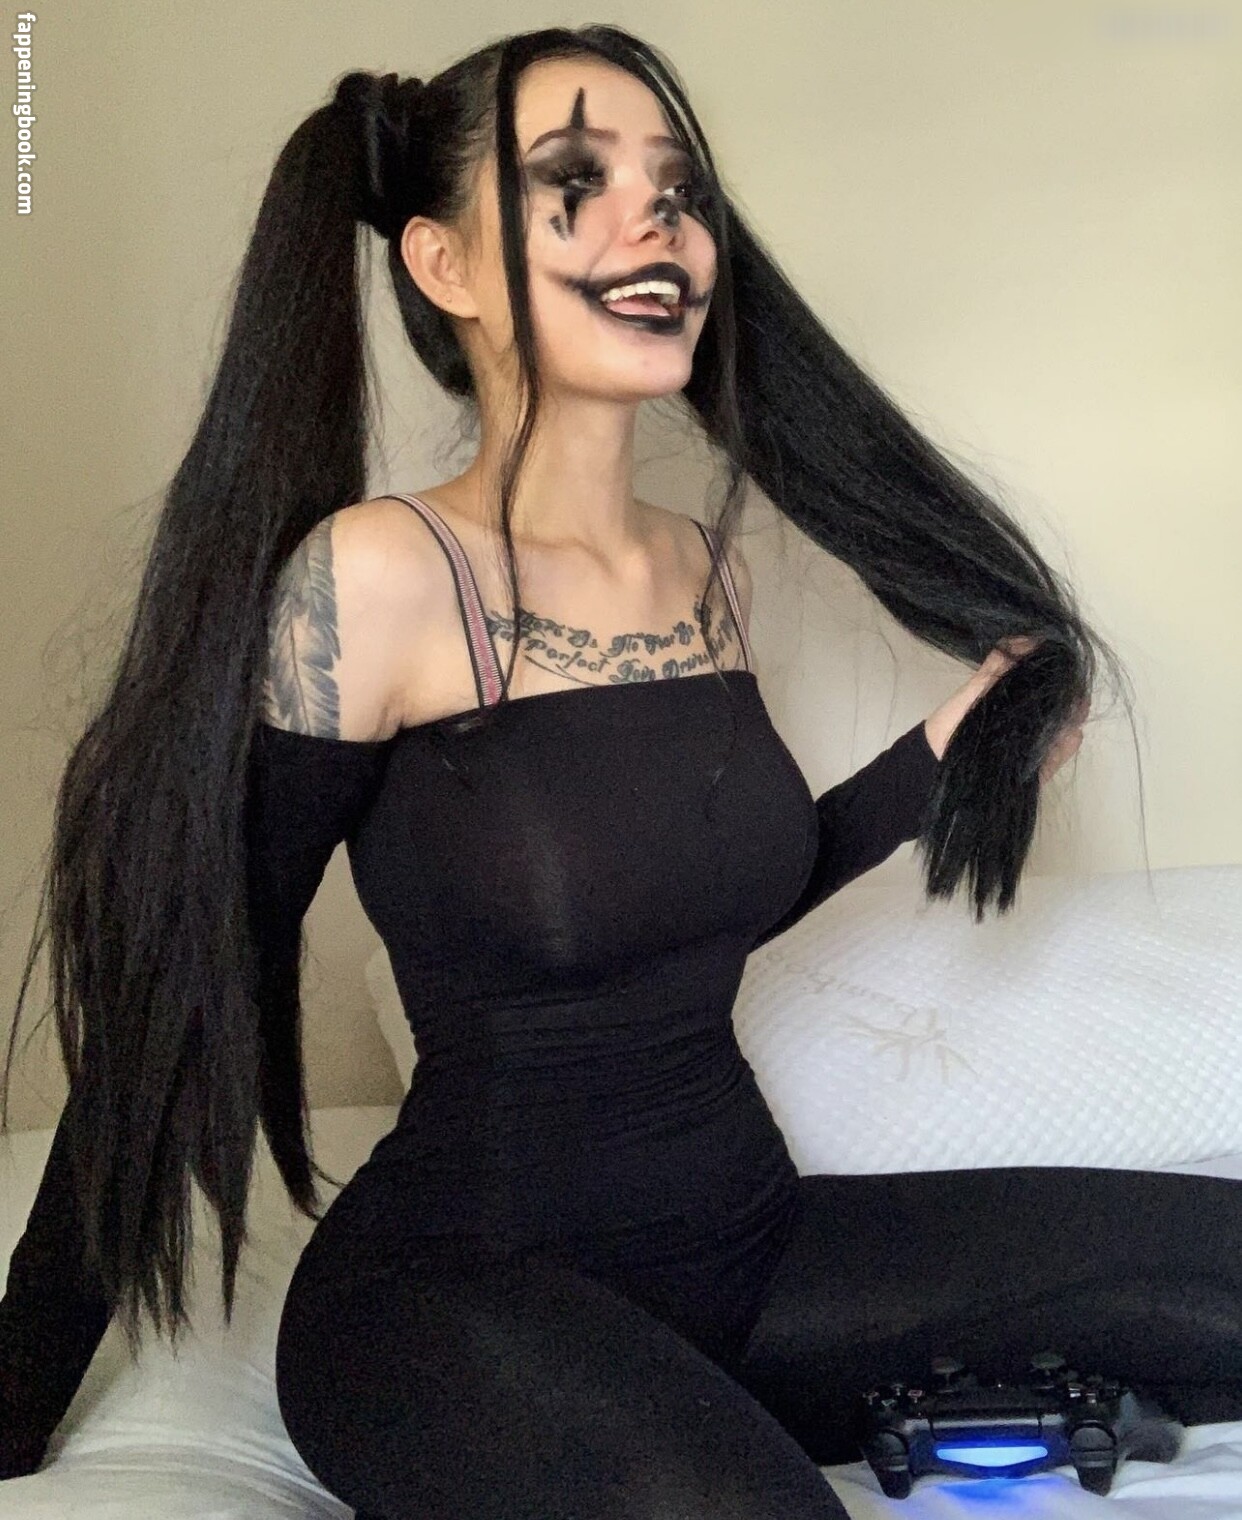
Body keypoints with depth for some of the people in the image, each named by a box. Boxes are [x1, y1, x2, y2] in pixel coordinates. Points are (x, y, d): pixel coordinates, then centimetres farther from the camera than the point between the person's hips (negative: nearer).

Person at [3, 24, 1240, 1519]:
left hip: (741, 1242, 7)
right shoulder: (376, 576, -16)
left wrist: (954, 742, 9)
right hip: (456, 1293, -6)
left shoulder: (712, 570, 5)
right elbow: (175, 1005, -13)